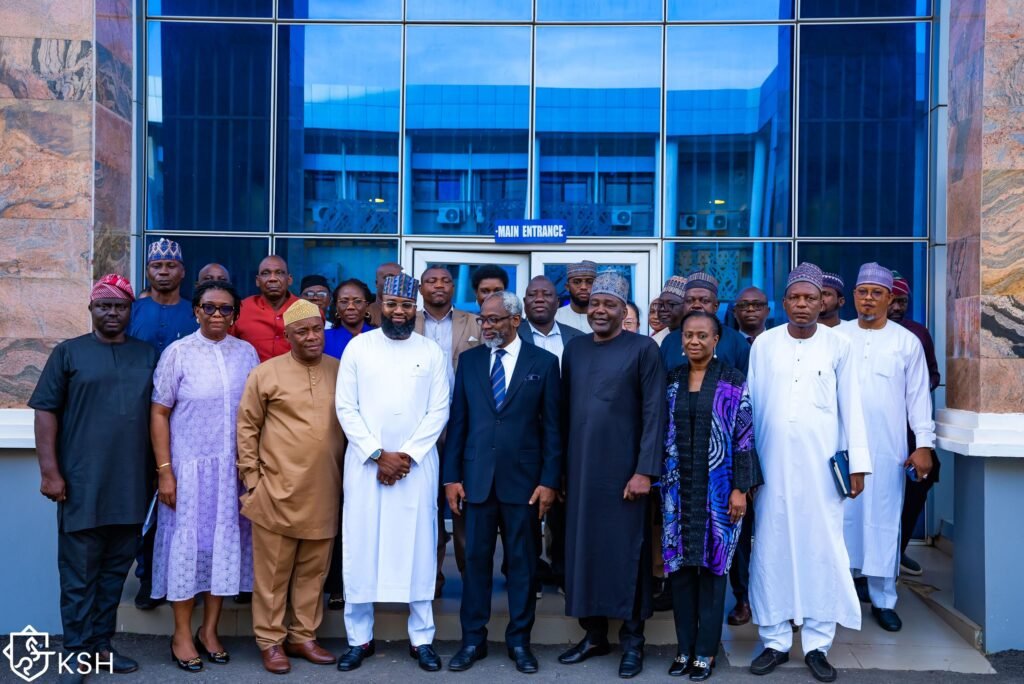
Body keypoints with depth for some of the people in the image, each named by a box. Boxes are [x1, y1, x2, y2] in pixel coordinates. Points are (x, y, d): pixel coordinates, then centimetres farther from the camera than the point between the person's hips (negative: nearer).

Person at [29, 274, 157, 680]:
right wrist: (50, 470, -9)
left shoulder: (147, 356, 11)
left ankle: (101, 644, 24)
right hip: (82, 485, -3)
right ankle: (77, 651, 16)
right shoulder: (69, 353, 2)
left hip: (131, 486, 3)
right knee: (79, 574, 4)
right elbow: (46, 412, -2)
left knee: (115, 570, 12)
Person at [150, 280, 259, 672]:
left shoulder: (247, 353, 4)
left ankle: (209, 630, 23)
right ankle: (182, 634, 19)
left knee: (226, 543, 9)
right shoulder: (178, 353, -3)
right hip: (190, 465, -3)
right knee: (188, 543, 4)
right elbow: (159, 414, -3)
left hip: (235, 467, 3)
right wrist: (164, 471, -8)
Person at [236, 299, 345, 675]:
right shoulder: (265, 373, -3)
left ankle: (303, 637, 27)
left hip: (324, 494, 3)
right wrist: (252, 478, -2)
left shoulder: (341, 372, 6)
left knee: (313, 571, 13)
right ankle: (271, 641, 21)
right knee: (273, 572, 7)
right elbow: (247, 427, 1)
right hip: (277, 492, -3)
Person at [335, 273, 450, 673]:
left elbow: (439, 411, -1)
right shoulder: (358, 347, 2)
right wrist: (378, 454, -10)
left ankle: (422, 638, 17)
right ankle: (359, 638, 18)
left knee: (417, 548, 5)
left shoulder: (432, 352, 3)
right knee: (361, 547, 5)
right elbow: (345, 407, -2)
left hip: (417, 465, 0)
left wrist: (407, 455, -10)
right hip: (365, 463, 0)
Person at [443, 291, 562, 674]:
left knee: (522, 562, 8)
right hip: (476, 478, 2)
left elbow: (552, 427, -1)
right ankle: (473, 640, 21)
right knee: (475, 560, 8)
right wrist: (451, 477, 2)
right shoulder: (469, 360, 7)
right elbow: (457, 421, 6)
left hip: (523, 479, -2)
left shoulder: (543, 362, 0)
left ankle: (519, 640, 22)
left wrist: (550, 481, -5)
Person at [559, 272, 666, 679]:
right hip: (580, 470, 4)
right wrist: (560, 468, 8)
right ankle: (594, 634, 25)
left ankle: (632, 640, 20)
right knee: (584, 549, 10)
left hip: (624, 471, -4)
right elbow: (565, 410, 10)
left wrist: (645, 471, -14)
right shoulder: (574, 348, 10)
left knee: (626, 551, 4)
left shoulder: (643, 349, -4)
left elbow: (654, 414, -8)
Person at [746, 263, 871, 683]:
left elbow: (851, 407, 4)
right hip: (773, 464, 1)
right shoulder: (764, 344, 3)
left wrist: (858, 464, 2)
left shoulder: (838, 346, 1)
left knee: (822, 550, 3)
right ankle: (775, 640, 18)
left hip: (821, 465, -1)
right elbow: (752, 405, 6)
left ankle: (817, 644, 16)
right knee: (772, 548, 5)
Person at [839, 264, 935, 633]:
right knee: (842, 516, 5)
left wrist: (924, 444, -3)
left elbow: (918, 395, 4)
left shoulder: (907, 340, 5)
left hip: (888, 448, 0)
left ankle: (883, 600, 14)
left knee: (883, 520, 4)